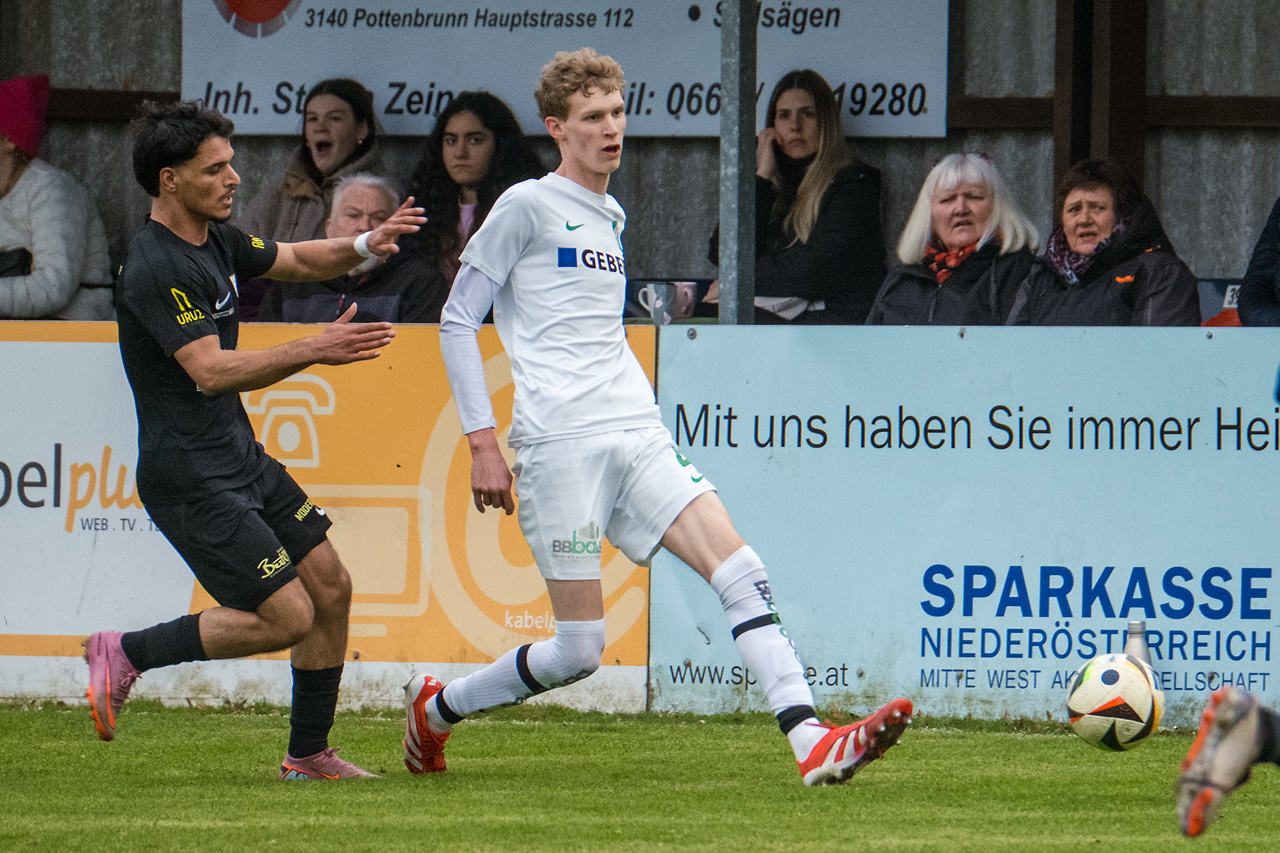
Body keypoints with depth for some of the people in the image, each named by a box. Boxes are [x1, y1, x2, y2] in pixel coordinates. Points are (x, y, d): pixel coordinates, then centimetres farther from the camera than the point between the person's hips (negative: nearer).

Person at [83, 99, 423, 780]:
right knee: (288, 616, -11)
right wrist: (313, 351, -36)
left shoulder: (215, 240, 9)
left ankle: (308, 754, 20)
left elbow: (298, 260, 24)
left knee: (330, 587, 9)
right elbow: (211, 371, -29)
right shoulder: (155, 270, -21)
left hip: (241, 460, 10)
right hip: (190, 479, -10)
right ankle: (126, 654, 3)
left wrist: (366, 244, 4)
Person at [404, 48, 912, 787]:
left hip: (637, 437, 6)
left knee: (741, 570, -14)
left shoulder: (610, 217, 20)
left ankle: (812, 741, -24)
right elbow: (457, 322, -2)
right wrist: (483, 444, -7)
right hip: (559, 443, -6)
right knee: (581, 648, -7)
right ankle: (435, 709, 16)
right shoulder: (528, 207, -1)